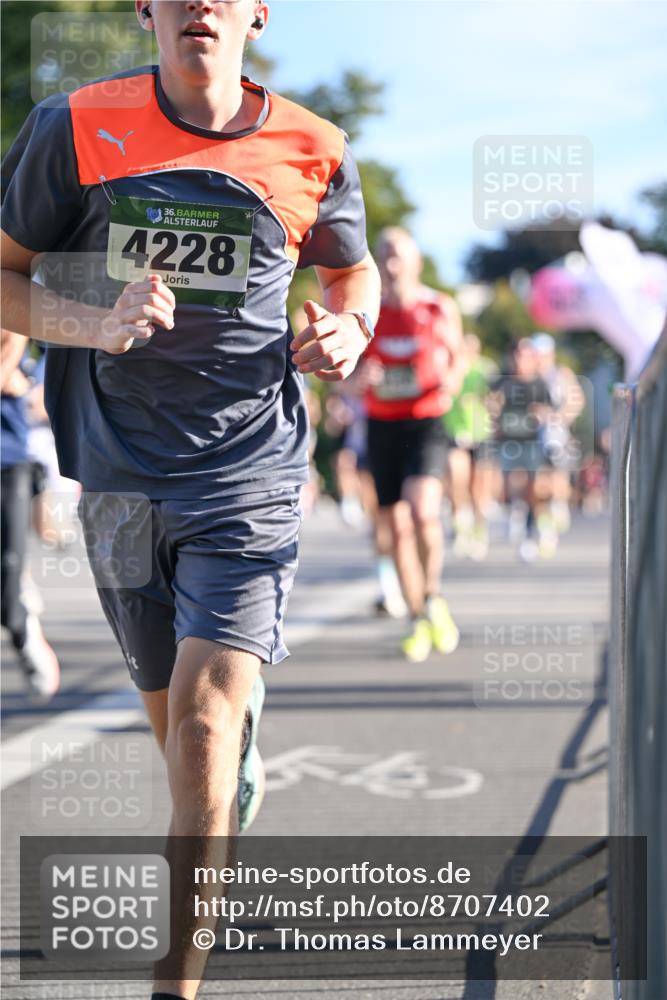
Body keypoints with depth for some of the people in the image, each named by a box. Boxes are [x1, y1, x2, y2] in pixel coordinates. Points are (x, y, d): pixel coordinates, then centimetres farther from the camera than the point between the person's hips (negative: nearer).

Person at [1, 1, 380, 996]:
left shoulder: (312, 153, 0)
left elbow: (354, 271, 20)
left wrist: (348, 330, -3)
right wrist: (94, 325, -17)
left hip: (251, 475, -1)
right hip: (121, 474, 2)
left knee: (206, 721, -15)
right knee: (175, 721, 13)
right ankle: (230, 805, 50)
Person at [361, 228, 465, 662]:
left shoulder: (441, 309, 0)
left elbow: (457, 355, 15)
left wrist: (453, 378, -7)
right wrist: (362, 377, -13)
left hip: (427, 424, -2)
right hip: (382, 426, 3)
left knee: (423, 511, -25)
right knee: (396, 527, 4)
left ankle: (433, 596, -2)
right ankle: (418, 622, 17)